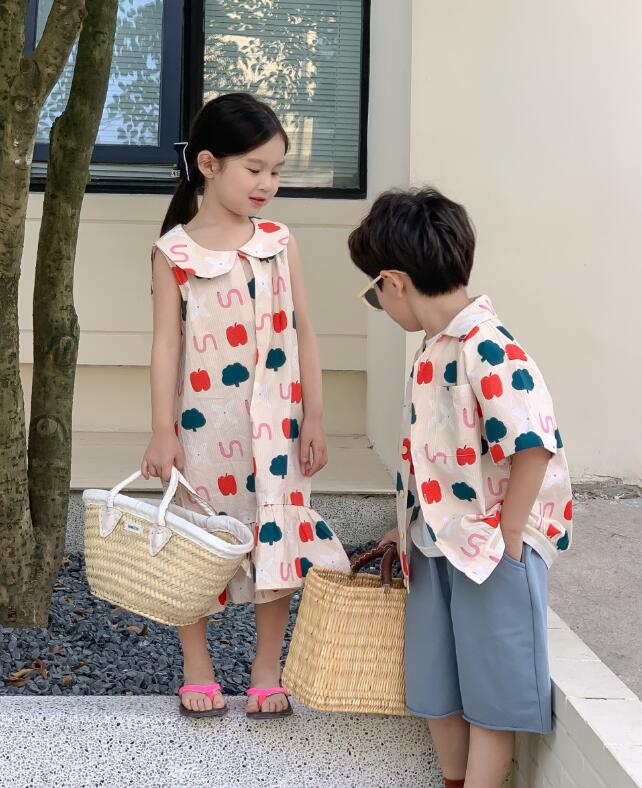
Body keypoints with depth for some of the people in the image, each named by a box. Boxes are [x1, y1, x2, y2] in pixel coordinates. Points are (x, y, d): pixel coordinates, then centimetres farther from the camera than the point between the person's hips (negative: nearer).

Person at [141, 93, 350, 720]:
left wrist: (313, 417, 1)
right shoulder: (174, 252, -6)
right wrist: (162, 431, -9)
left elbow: (303, 333, 4)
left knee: (277, 539, 6)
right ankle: (197, 670, 26)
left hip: (275, 422, 2)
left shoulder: (279, 242, 1)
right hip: (203, 424, -2)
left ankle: (267, 671, 22)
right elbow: (166, 343, -6)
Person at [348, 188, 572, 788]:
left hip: (493, 551, -9)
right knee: (436, 683, 17)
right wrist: (413, 526, 19)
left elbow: (534, 446, -28)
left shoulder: (487, 349, -23)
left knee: (490, 693, 5)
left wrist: (507, 539, -20)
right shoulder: (433, 350, 8)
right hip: (437, 546, 9)